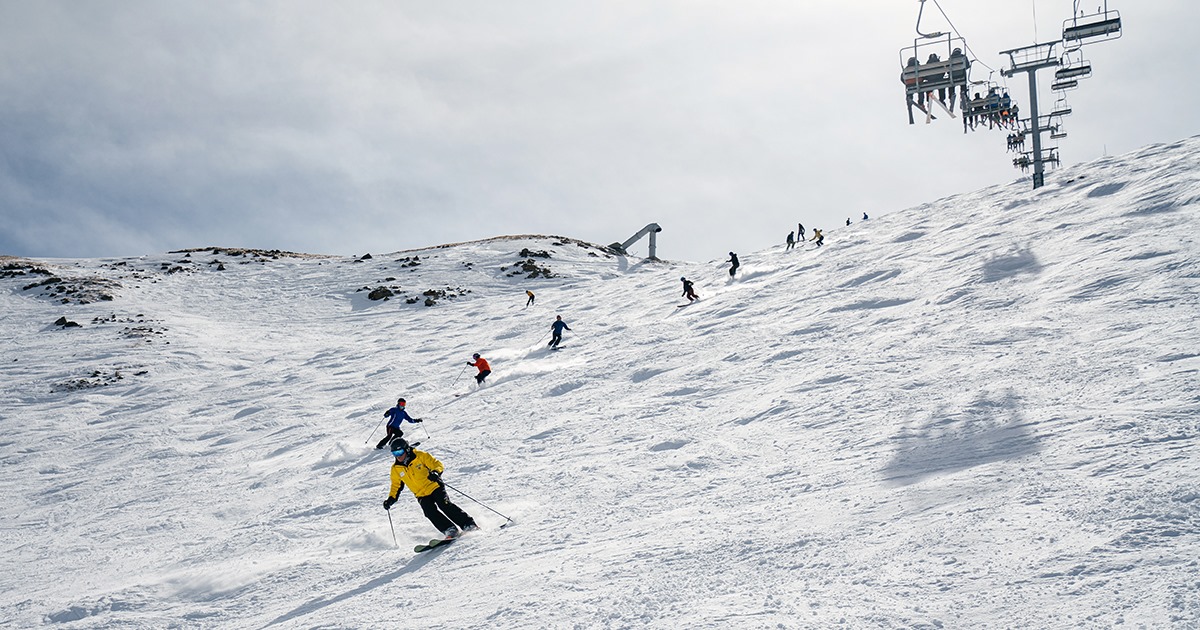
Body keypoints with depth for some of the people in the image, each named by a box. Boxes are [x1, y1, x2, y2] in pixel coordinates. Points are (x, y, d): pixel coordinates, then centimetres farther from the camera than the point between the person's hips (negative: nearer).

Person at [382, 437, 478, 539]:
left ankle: (468, 524, -12)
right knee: (431, 513, -20)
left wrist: (436, 472, -29)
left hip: (434, 486, -3)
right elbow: (396, 486, 15)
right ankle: (450, 530, -17)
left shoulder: (420, 456, -9)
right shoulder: (396, 469, 2)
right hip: (422, 495, 3)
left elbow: (437, 465, -7)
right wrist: (391, 499, 1)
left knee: (446, 506, -19)